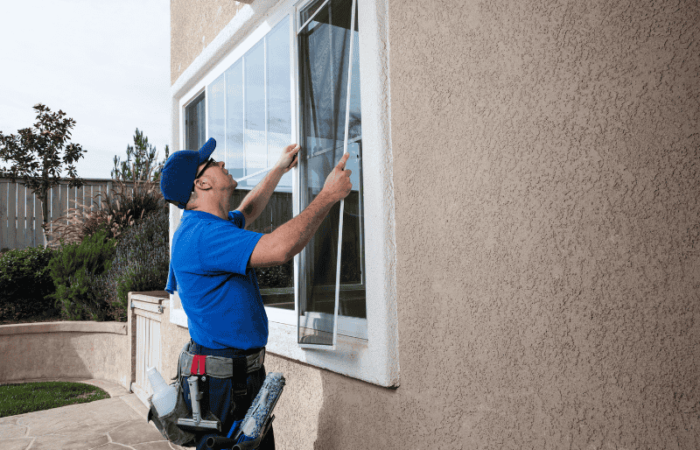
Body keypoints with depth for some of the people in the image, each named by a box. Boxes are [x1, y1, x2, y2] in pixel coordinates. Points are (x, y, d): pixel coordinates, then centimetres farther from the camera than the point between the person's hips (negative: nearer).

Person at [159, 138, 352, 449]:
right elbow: (279, 248, -34)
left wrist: (279, 170, 38)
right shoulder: (199, 234, -23)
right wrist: (328, 196, -22)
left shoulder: (213, 225, 11)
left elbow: (246, 213, 34)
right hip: (222, 380, -10)